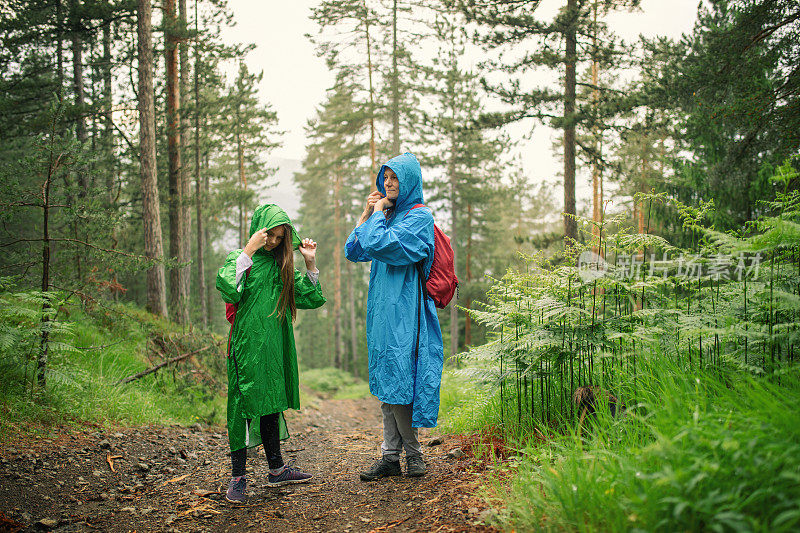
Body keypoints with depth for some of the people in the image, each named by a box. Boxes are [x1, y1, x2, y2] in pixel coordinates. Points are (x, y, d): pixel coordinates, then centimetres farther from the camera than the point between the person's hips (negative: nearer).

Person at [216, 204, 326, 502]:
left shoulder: (282, 265, 14)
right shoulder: (240, 259, -2)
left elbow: (313, 299, 14)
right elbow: (229, 289, -24)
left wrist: (310, 263, 4)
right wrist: (249, 250, -22)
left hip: (275, 345, 6)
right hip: (247, 345, -6)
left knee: (271, 405, 14)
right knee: (244, 405, -5)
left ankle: (276, 469, 23)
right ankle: (238, 477, 1)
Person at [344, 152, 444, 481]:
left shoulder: (419, 217, -6)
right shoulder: (387, 216, 19)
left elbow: (380, 244, -19)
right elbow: (353, 251, 16)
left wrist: (378, 213, -3)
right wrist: (368, 213, 10)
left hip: (403, 311, -8)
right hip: (382, 310, 8)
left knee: (397, 381, -8)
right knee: (386, 384, 7)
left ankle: (414, 455, 4)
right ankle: (390, 457, 11)